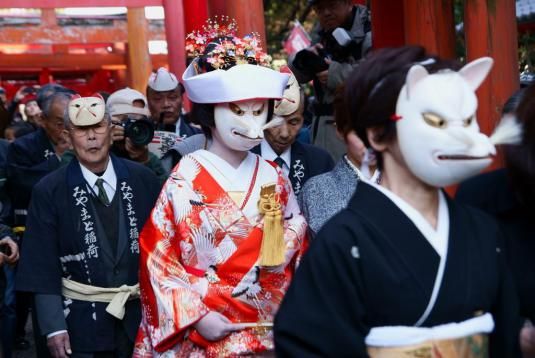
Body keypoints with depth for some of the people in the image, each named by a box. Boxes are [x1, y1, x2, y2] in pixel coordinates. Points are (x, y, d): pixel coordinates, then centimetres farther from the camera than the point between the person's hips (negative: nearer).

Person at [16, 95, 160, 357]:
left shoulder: (143, 179, 0)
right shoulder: (49, 191, -6)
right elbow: (42, 266, -6)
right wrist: (53, 326, -12)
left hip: (142, 314, 2)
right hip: (82, 321, -2)